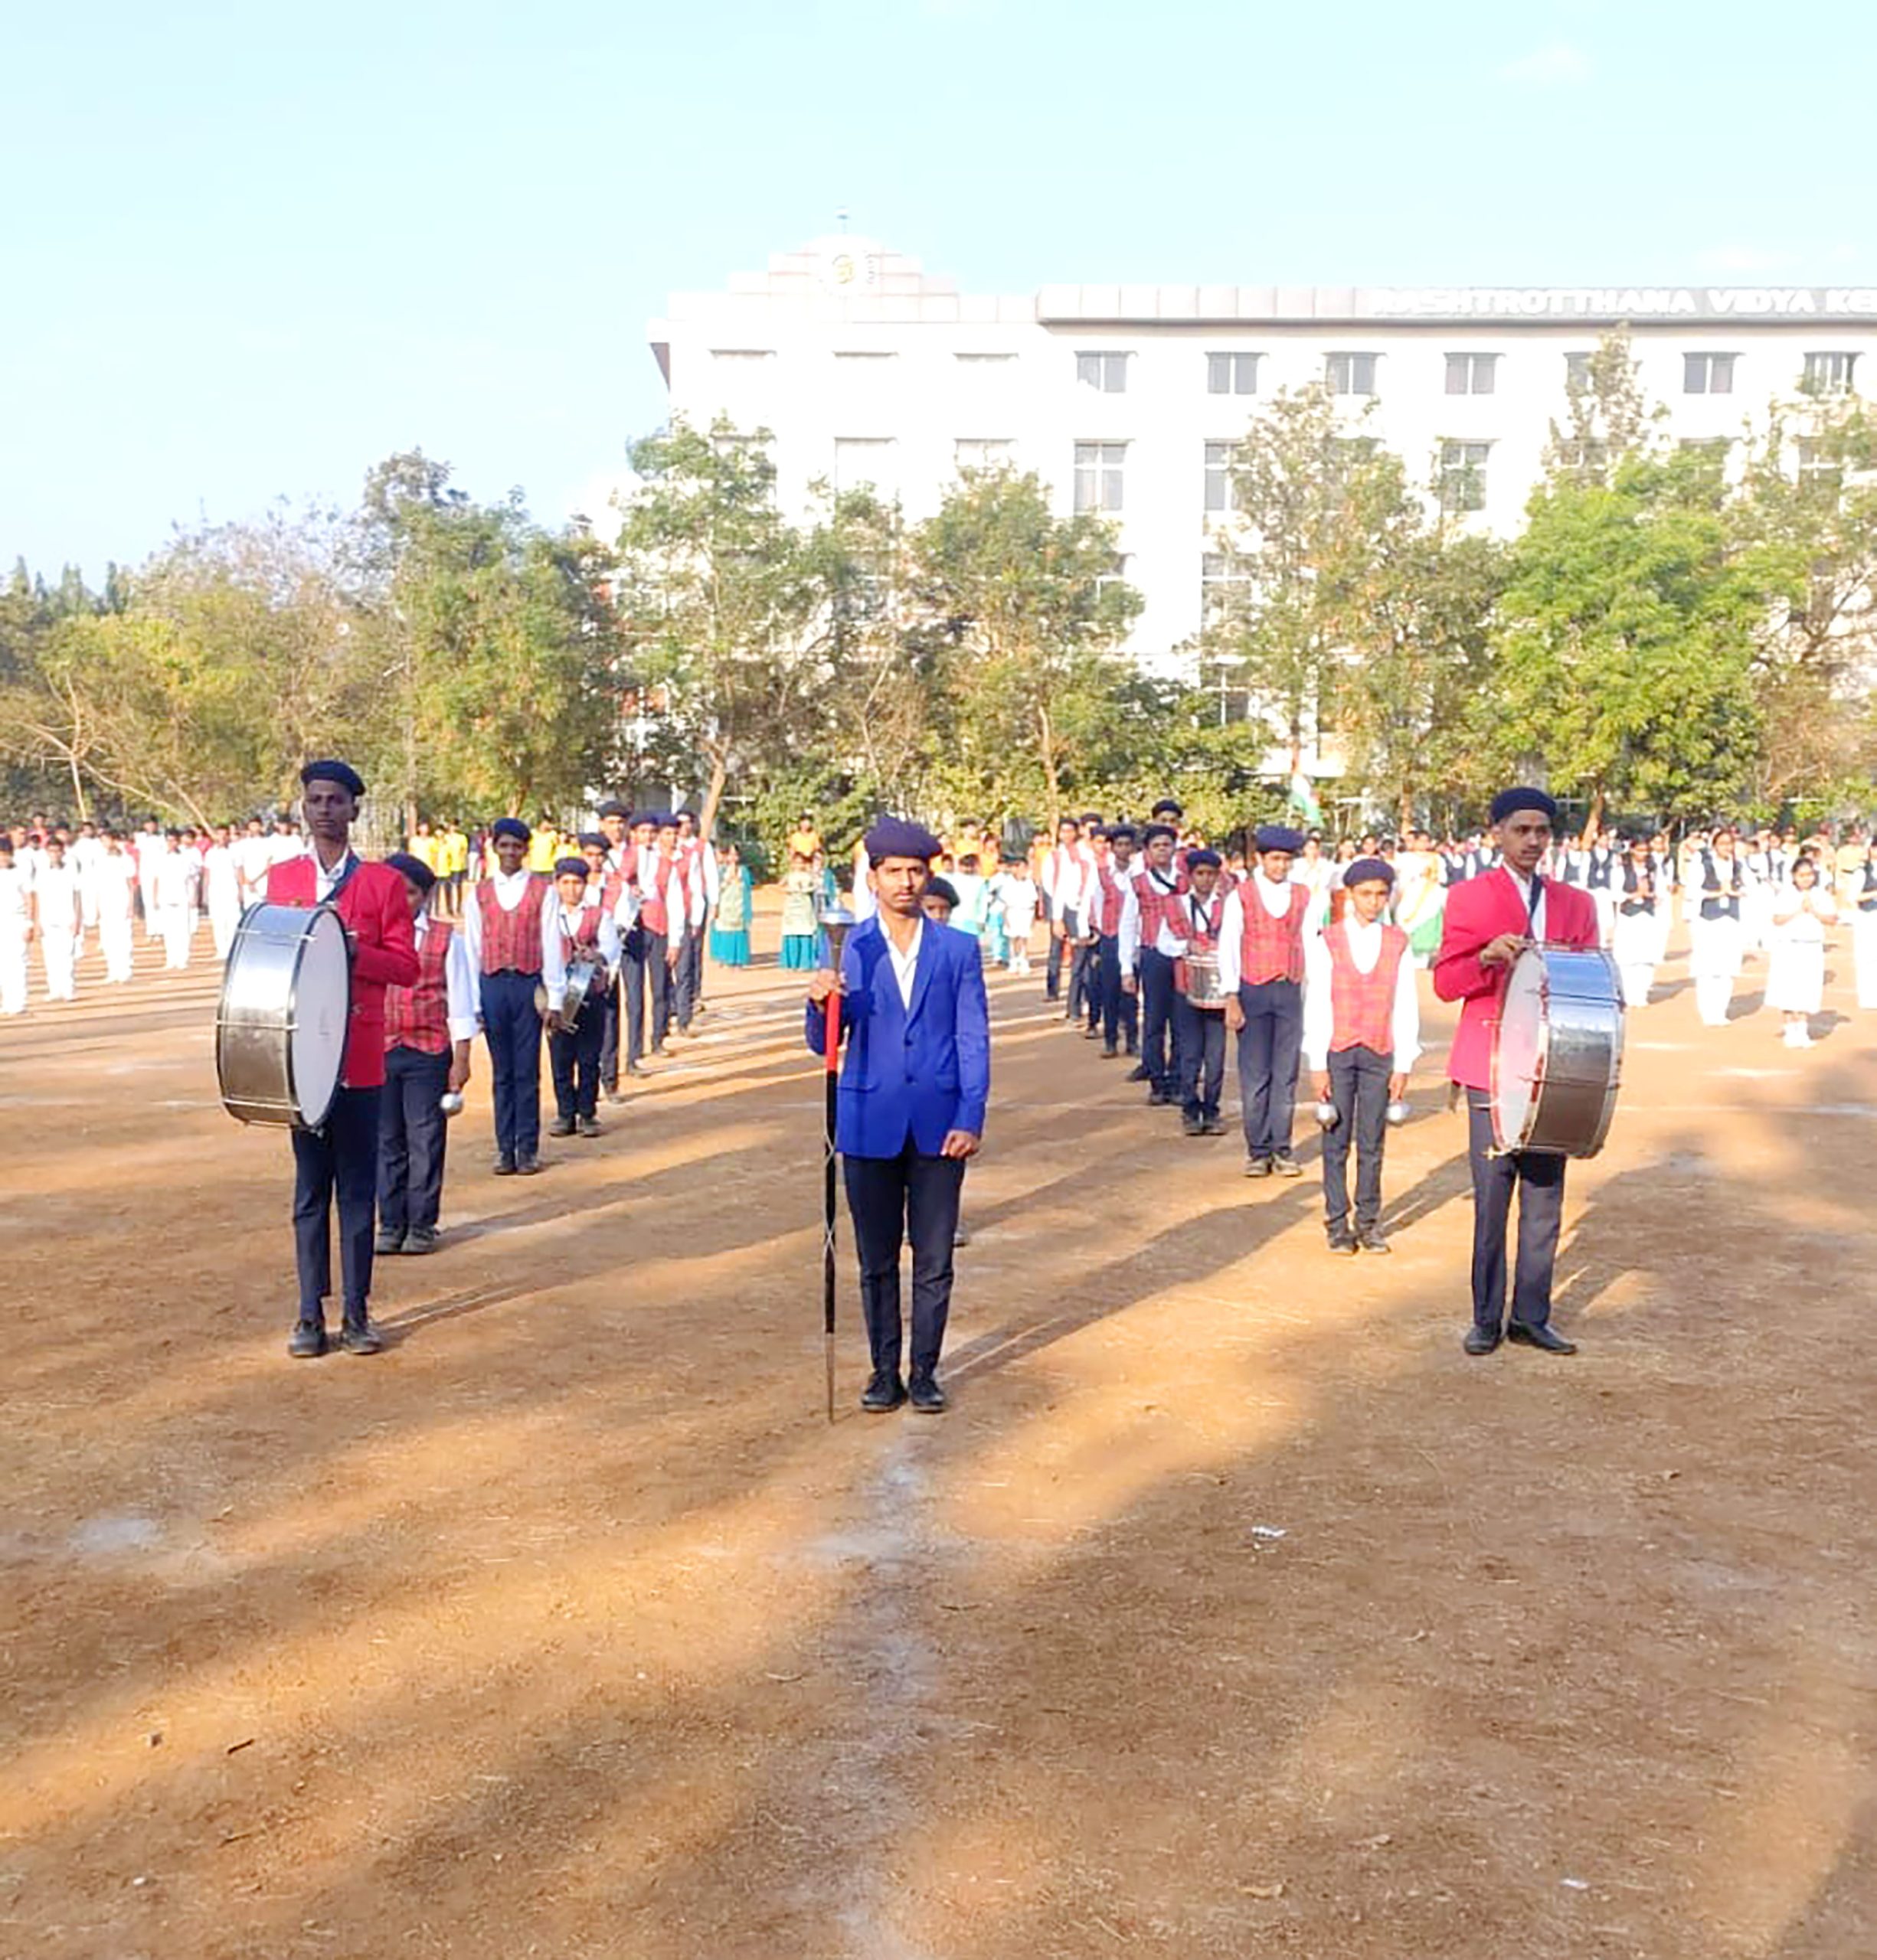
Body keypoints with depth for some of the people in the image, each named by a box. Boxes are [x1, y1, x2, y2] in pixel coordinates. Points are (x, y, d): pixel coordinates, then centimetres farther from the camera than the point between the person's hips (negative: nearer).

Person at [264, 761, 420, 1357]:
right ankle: (311, 1313, 13)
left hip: (361, 1057, -2)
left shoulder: (383, 881, 3)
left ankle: (357, 1312, 12)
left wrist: (354, 951, -17)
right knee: (310, 1188, 6)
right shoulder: (281, 878, 10)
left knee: (358, 1188, 4)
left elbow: (406, 966, -1)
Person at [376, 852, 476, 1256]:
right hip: (379, 1052, 2)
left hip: (428, 1054, -2)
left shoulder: (446, 939, 2)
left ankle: (421, 1225, 10)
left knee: (425, 1141, 1)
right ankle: (391, 1224, 15)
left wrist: (461, 1060, -2)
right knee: (386, 1142, 7)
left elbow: (460, 1003, 2)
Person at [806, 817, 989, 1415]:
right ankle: (884, 1372, 23)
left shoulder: (957, 950, 3)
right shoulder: (847, 950, 1)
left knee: (934, 1262, 7)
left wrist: (970, 1119, -8)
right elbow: (824, 1044, 1)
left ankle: (925, 1372, 21)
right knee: (876, 1261, 10)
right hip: (871, 1125, 0)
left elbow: (973, 1040, 1)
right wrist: (820, 1003, -21)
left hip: (939, 1126, 0)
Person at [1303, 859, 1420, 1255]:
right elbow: (1316, 1006, 0)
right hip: (1337, 1053, -1)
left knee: (1372, 1143, 5)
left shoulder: (1399, 944, 5)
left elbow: (1406, 1007, 5)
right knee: (1336, 1142, 3)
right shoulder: (1327, 943, 1)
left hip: (1379, 1056, 1)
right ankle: (1337, 1224, 12)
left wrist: (1404, 1065, 1)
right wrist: (1318, 1065, -4)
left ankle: (1369, 1223, 15)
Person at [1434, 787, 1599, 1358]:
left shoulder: (1575, 903, 15)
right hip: (1493, 1070, -3)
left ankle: (1532, 1316, 15)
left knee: (1545, 1201, 5)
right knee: (1491, 1199, -2)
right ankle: (1487, 1319, 9)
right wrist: (1488, 956, -20)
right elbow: (1445, 983, -2)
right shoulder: (1468, 897, 5)